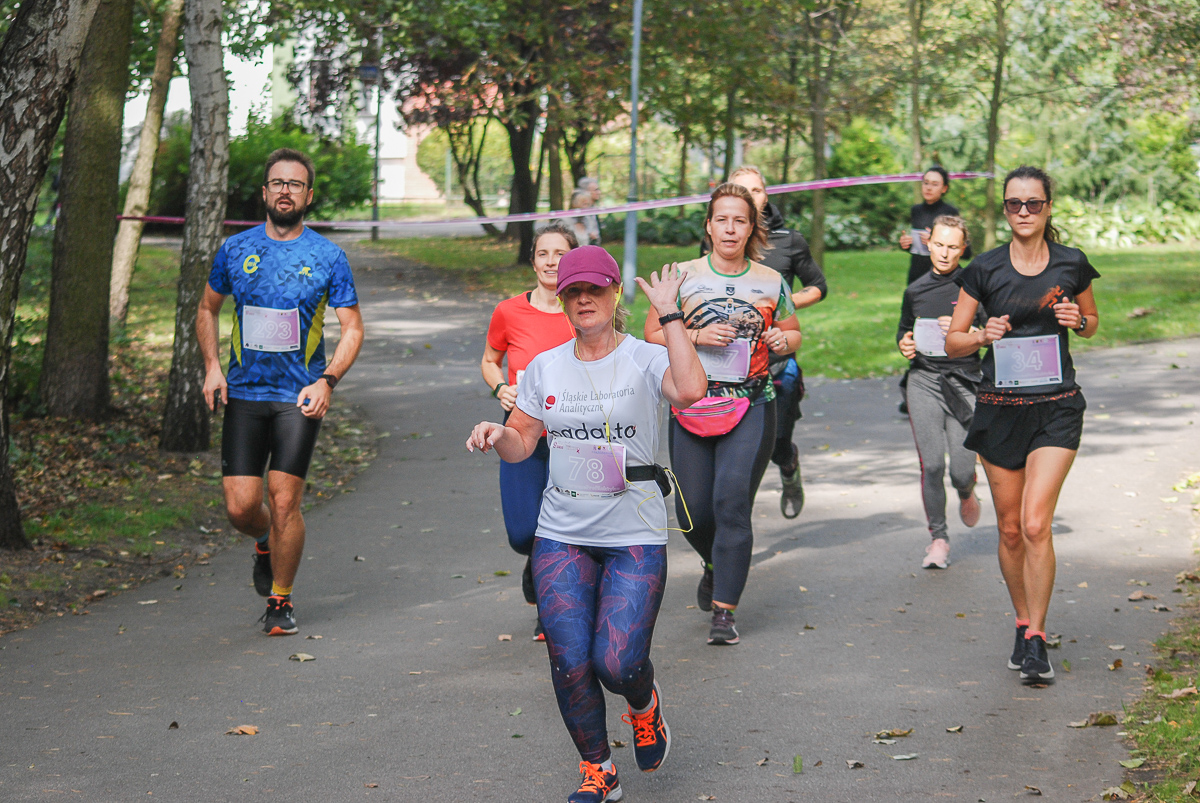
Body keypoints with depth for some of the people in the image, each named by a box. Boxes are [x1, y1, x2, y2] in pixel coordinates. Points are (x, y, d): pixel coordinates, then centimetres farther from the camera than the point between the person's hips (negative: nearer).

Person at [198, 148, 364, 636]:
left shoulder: (328, 257, -1)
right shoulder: (235, 249, 5)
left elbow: (352, 329, 1)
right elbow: (207, 310, 18)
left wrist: (327, 381, -14)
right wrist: (212, 366, 3)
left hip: (300, 398, -2)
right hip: (244, 394, 2)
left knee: (284, 502, -7)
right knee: (241, 506, -4)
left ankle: (280, 600, 13)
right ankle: (266, 544, 32)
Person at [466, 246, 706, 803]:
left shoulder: (646, 360, -6)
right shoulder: (545, 368, 7)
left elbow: (690, 390, -29)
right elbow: (521, 444, 13)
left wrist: (669, 313, -23)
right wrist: (497, 435, -10)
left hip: (635, 537, -3)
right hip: (562, 536, 3)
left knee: (617, 663, -11)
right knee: (569, 662, -3)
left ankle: (644, 704, 27)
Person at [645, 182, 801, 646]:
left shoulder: (771, 282, 7)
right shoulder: (684, 277, 4)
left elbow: (794, 333, 21)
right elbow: (652, 334, 4)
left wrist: (783, 340, -3)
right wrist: (696, 335, -12)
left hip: (751, 404, -1)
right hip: (692, 403, 1)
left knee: (732, 501, -15)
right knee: (693, 511, 3)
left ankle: (724, 611, -9)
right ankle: (715, 564, 39)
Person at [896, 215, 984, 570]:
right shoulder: (915, 291, 12)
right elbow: (904, 329, 27)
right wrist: (903, 344, 5)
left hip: (964, 381, -2)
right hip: (924, 380, 2)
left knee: (962, 470, -5)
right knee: (931, 464, -7)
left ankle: (966, 494, 33)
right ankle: (938, 537, 6)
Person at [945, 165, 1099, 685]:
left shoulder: (1072, 265, 1)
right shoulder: (985, 270, 0)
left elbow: (1092, 324, 17)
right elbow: (952, 341, 4)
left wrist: (1078, 321, -5)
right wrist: (983, 335, -17)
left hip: (1056, 408, -1)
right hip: (1000, 408, 2)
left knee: (1035, 524, -14)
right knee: (1010, 529, 8)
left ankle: (1036, 641, -5)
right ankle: (1024, 625, 27)